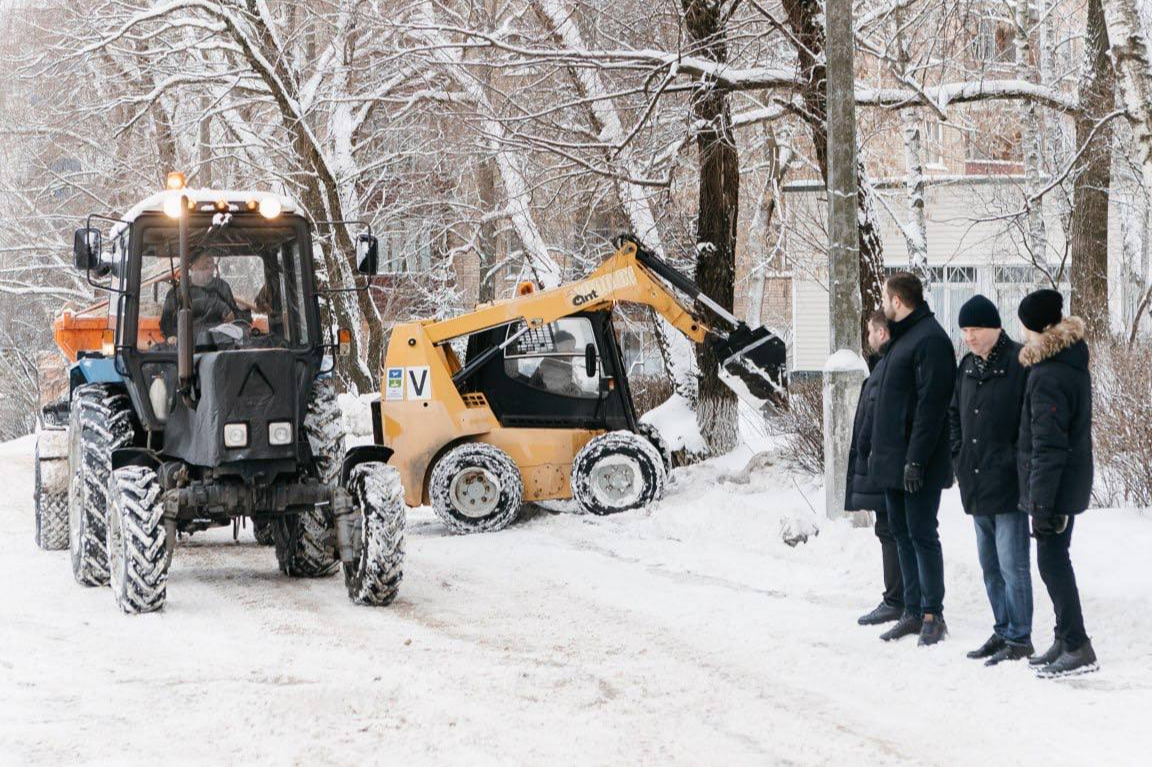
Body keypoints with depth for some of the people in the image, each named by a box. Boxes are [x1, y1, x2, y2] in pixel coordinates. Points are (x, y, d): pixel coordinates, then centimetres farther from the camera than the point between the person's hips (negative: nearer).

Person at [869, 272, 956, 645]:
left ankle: (932, 615, 0)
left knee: (922, 534, -6)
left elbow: (930, 405, -21)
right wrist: (880, 450, 20)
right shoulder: (902, 337, 17)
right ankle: (913, 611, 18)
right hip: (893, 461, 10)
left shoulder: (930, 340, -15)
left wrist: (915, 459, -24)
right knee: (902, 534, 12)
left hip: (917, 464, -10)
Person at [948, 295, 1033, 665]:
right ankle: (1003, 631, 24)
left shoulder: (1019, 363, -12)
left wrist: (1017, 464, -15)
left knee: (1012, 564, -5)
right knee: (990, 565, 15)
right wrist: (959, 457, 13)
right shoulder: (968, 367, 12)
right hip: (975, 485, 8)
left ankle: (1019, 639, 1)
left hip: (1007, 483, -8)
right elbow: (954, 414, 24)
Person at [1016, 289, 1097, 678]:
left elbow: (1047, 447, -22)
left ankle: (1077, 648, -5)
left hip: (1054, 486, -10)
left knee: (1052, 561, -6)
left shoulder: (1047, 377, -21)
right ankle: (1065, 641, 23)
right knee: (1056, 559, 16)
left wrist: (1041, 504, -20)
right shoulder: (1074, 363, 10)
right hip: (1074, 483, 10)